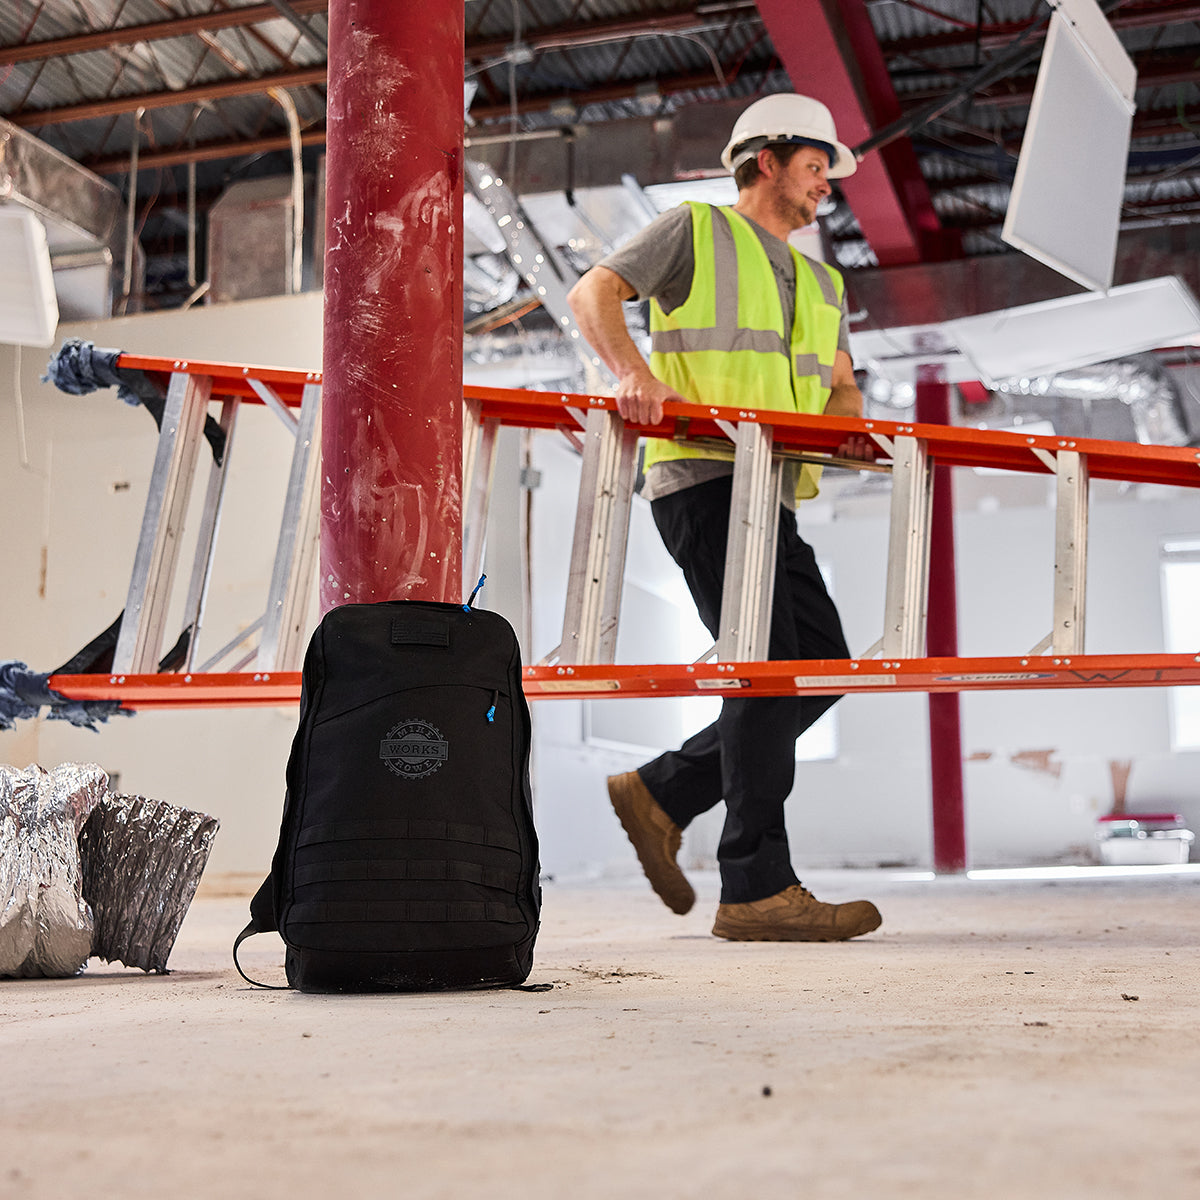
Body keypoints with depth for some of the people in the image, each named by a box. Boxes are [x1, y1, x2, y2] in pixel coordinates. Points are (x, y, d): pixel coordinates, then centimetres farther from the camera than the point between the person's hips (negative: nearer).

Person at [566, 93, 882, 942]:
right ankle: (757, 889, -13)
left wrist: (848, 424, -6)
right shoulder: (696, 231, 8)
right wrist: (634, 370, -23)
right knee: (769, 666, -15)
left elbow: (839, 384, 19)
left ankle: (661, 794, 11)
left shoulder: (820, 284, 28)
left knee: (821, 665, 1)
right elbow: (594, 293, -3)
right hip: (702, 478, -8)